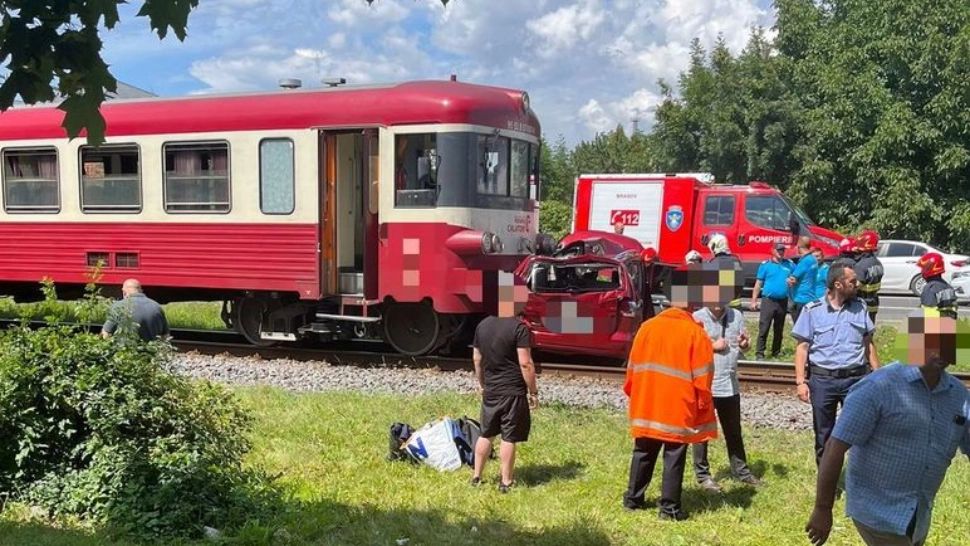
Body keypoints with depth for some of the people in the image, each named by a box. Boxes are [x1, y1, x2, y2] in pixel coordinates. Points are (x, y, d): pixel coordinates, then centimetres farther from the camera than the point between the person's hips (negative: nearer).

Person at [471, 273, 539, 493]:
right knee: (508, 438, 2)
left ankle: (476, 477, 23)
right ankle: (506, 482, 9)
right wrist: (534, 392, -9)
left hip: (490, 391, 6)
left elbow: (477, 358, 13)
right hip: (513, 392, -6)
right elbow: (525, 363, -17)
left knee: (486, 434, 17)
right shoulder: (519, 328, -15)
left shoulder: (483, 325, 5)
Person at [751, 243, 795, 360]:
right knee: (763, 328, -8)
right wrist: (754, 300, -4)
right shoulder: (765, 265, 2)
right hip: (768, 301, -4)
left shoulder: (790, 264, 10)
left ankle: (776, 354, 20)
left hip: (783, 301, 4)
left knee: (779, 330, 12)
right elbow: (758, 283, 1)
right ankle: (759, 354, -8)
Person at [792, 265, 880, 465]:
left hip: (855, 378, 1)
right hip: (822, 380, -1)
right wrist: (800, 381, -9)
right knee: (823, 435, 10)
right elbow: (802, 347, -2)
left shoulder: (859, 307, 5)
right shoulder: (813, 310, -3)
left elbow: (868, 343, 12)